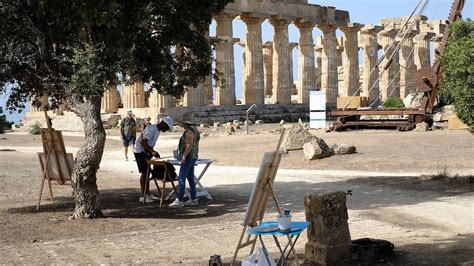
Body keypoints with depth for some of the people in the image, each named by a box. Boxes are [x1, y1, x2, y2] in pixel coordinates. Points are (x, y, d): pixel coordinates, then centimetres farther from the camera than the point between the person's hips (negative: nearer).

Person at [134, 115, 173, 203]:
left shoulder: (157, 130, 10)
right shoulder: (151, 129, -21)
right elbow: (143, 142, -30)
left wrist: (153, 152, 9)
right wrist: (152, 151, -31)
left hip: (145, 152, 10)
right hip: (140, 152, -10)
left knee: (147, 173, 11)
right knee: (144, 173, -8)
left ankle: (148, 194, 17)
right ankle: (143, 196, -3)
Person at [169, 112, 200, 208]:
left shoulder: (189, 131, -17)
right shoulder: (194, 130, 14)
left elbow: (189, 145, -25)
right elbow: (196, 145, 18)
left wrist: (184, 157, -23)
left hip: (188, 157, -11)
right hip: (193, 157, 11)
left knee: (181, 178, -8)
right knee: (191, 178, 13)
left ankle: (179, 200, -7)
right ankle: (193, 199, 17)